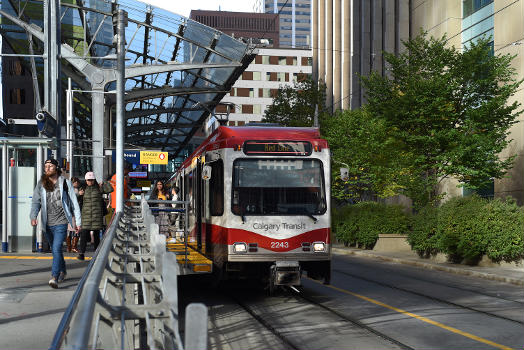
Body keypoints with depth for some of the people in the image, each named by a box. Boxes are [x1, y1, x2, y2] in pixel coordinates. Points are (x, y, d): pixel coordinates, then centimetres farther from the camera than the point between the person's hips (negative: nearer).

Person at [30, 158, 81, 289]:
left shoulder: (66, 183, -2)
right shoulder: (41, 184, 5)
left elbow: (74, 203, 3)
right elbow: (35, 202, 2)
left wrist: (78, 221, 1)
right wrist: (33, 216, -17)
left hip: (61, 222, -4)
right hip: (47, 224, 4)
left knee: (56, 249, -17)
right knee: (55, 250, 17)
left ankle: (54, 278, -19)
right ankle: (63, 271, 38)